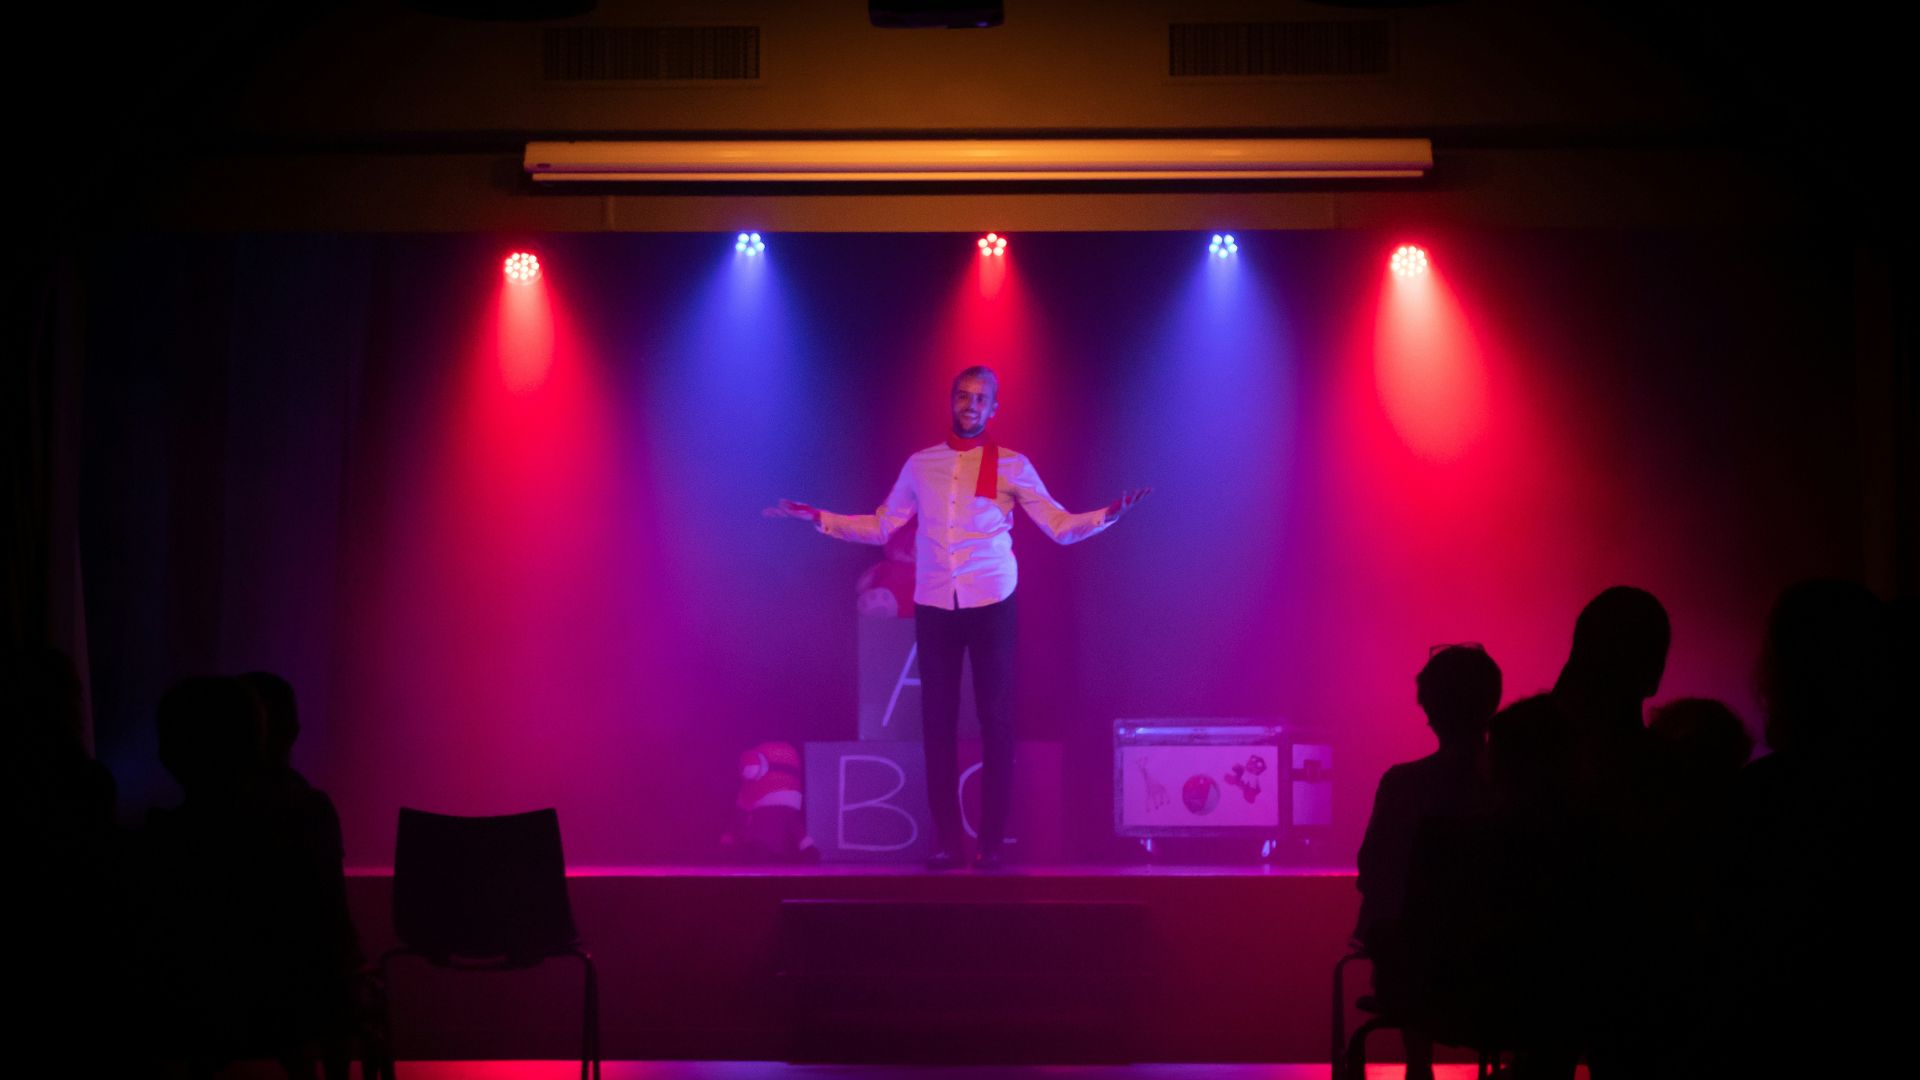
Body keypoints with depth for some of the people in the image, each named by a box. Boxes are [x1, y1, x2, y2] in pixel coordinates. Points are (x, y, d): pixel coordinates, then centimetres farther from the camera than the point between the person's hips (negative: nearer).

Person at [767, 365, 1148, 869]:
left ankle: (992, 840, 2)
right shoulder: (920, 465, 11)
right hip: (934, 606, 2)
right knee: (937, 722, 1)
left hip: (990, 605, -2)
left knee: (996, 722, -1)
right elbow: (879, 527, 17)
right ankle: (945, 840, 4)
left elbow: (1061, 526, 2)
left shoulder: (1012, 465, 5)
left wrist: (1109, 514, -13)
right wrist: (819, 518, 11)